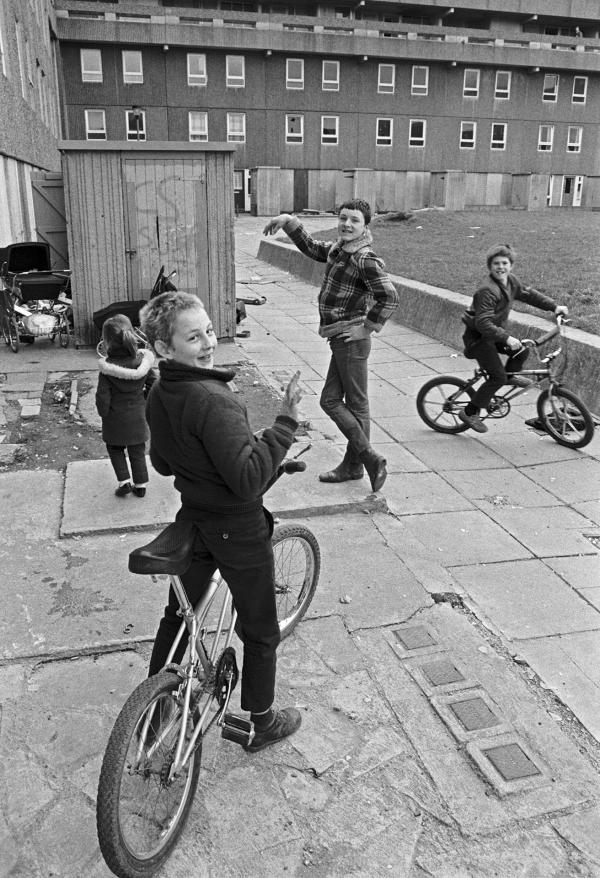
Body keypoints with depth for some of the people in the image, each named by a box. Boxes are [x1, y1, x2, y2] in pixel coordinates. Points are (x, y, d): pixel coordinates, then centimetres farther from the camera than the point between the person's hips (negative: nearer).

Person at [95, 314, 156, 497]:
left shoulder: (107, 367, -19)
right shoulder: (143, 361, -9)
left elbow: (102, 396, -17)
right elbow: (153, 385, -2)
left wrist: (104, 413, -1)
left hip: (115, 418, -3)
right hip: (139, 416, 3)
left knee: (115, 448, 20)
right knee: (137, 451, 17)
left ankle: (124, 481, 14)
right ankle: (140, 485, 24)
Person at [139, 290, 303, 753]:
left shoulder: (158, 396, -2)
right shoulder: (213, 401, -29)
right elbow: (248, 480, -32)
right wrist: (286, 422, -30)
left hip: (192, 519, 8)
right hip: (238, 529, -7)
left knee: (178, 615, 24)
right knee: (260, 632, 14)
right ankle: (262, 724, 32)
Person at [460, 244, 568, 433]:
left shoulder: (511, 281, 0)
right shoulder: (487, 290, -28)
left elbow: (529, 294, 14)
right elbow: (483, 323, -32)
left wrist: (554, 306, 10)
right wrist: (506, 338, -36)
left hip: (495, 331, 8)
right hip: (478, 337, -8)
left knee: (522, 351, -5)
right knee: (498, 377, -11)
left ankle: (511, 375, 26)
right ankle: (470, 412, -1)